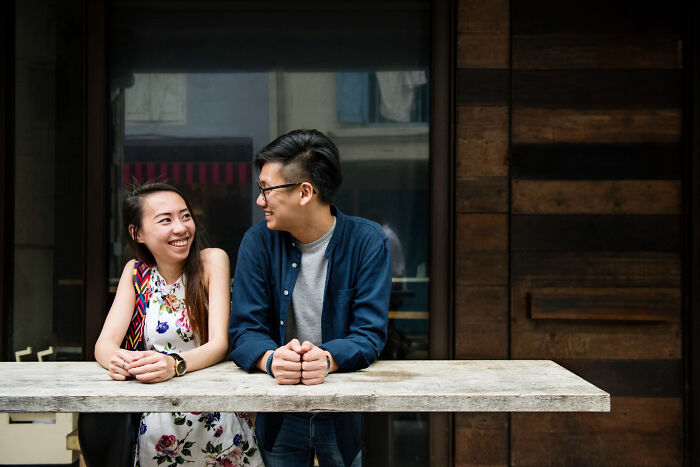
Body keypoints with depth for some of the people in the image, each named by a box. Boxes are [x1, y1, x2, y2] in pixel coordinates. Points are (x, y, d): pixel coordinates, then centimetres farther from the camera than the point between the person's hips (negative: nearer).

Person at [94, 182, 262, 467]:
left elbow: (219, 343, -13)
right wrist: (117, 359, -29)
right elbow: (105, 343, -3)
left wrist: (174, 364, -35)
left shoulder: (212, 261, -4)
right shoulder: (136, 272, 6)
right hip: (155, 424, 2)